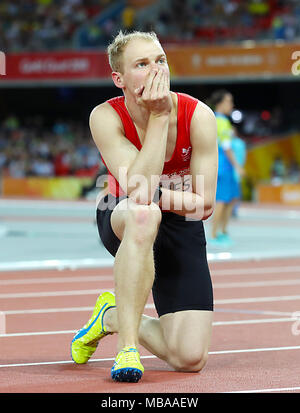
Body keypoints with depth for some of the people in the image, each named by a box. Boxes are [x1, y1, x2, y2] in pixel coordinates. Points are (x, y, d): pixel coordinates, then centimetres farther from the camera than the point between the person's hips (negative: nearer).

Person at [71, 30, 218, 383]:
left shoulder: (198, 116, -18)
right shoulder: (105, 117, -21)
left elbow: (204, 204, -14)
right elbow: (139, 191, -34)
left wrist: (160, 194, -29)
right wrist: (158, 117, -35)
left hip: (181, 228, 2)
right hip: (119, 222, -2)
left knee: (190, 359, -13)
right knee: (143, 214, -44)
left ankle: (113, 316, 18)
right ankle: (127, 345, -32)